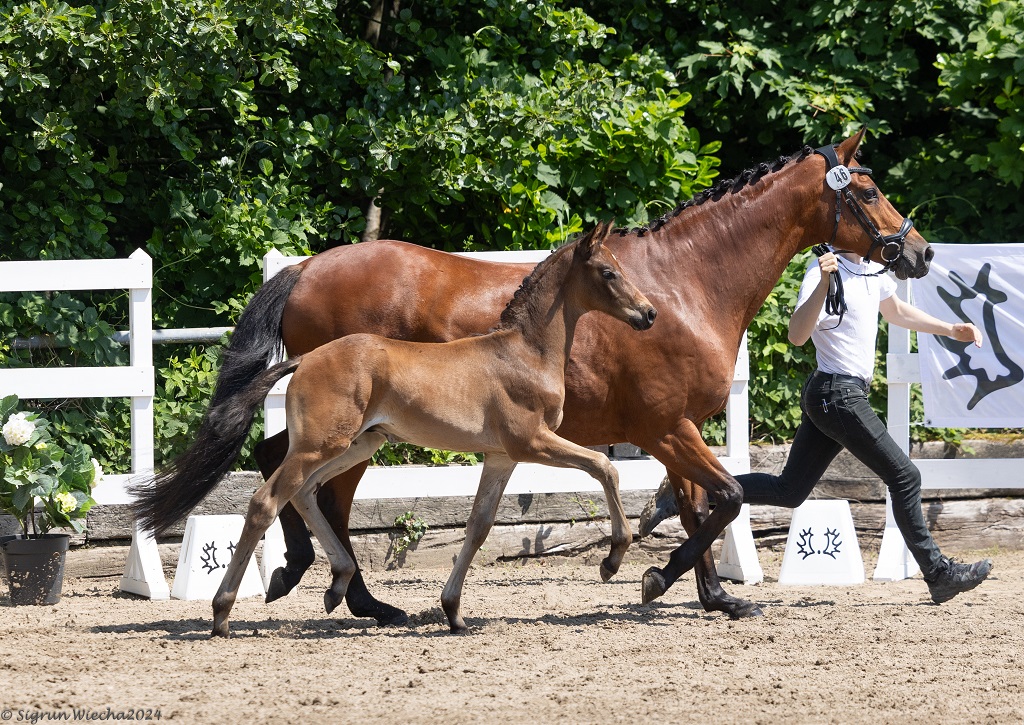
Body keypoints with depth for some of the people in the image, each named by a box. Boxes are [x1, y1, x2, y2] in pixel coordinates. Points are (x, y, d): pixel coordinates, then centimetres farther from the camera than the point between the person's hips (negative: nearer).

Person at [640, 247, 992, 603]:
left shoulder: (873, 271, 12)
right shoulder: (822, 272, -16)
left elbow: (896, 311, 32)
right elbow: (797, 335, -28)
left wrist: (951, 330, 28)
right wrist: (824, 285, -40)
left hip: (825, 398, 9)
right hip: (839, 396, -9)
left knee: (789, 491, 11)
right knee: (904, 477, -3)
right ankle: (939, 573, 6)